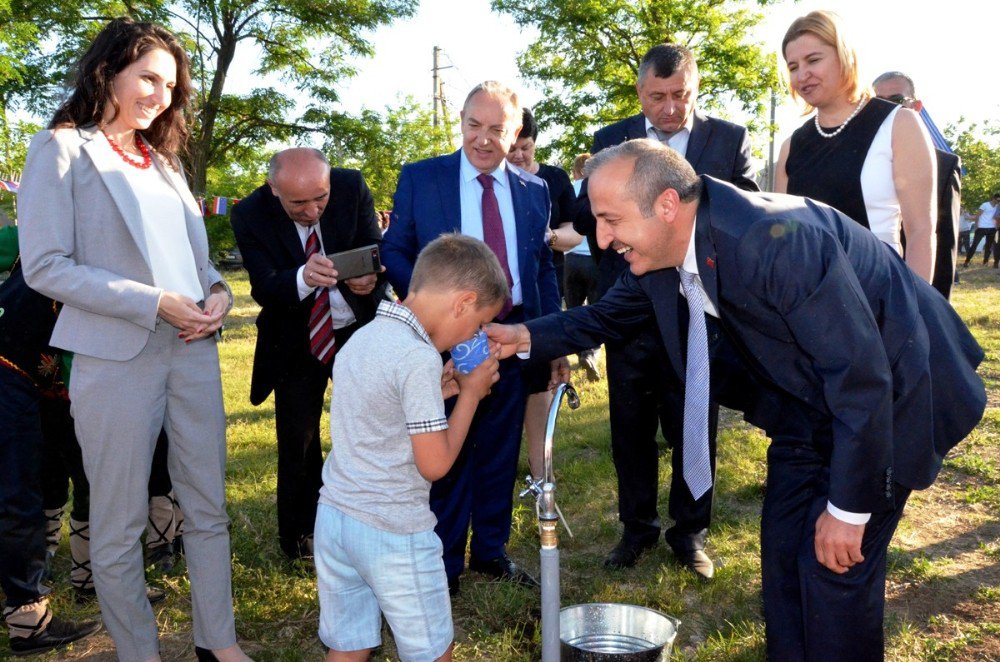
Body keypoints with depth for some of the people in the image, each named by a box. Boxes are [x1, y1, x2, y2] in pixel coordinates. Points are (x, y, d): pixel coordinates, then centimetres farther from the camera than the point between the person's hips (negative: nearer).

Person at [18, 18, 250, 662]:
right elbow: (45, 265, -10)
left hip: (194, 349, 6)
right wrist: (155, 303, -16)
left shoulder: (163, 160, 17)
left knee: (209, 506, 11)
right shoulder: (60, 150, -2)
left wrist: (218, 291, -1)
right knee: (120, 523, 6)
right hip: (117, 358, -6)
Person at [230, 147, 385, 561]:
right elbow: (264, 289, -24)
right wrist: (303, 278, -47)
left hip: (358, 329, 1)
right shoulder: (250, 215, -19)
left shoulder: (352, 188, -16)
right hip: (295, 341, -1)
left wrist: (371, 278, -38)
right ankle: (300, 535, 27)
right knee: (298, 442, 7)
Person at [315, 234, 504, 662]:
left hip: (333, 516, 8)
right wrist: (470, 393, -7)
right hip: (393, 534, -8)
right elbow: (435, 463, -18)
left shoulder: (361, 338, 5)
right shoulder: (419, 359, -21)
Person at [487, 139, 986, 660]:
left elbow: (863, 375, -31)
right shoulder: (659, 253, -11)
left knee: (834, 564, -5)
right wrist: (526, 337, -8)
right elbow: (606, 317, 8)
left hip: (888, 396, -7)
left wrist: (847, 507, -23)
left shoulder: (776, 239, -36)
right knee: (782, 547, 10)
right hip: (807, 397, 7)